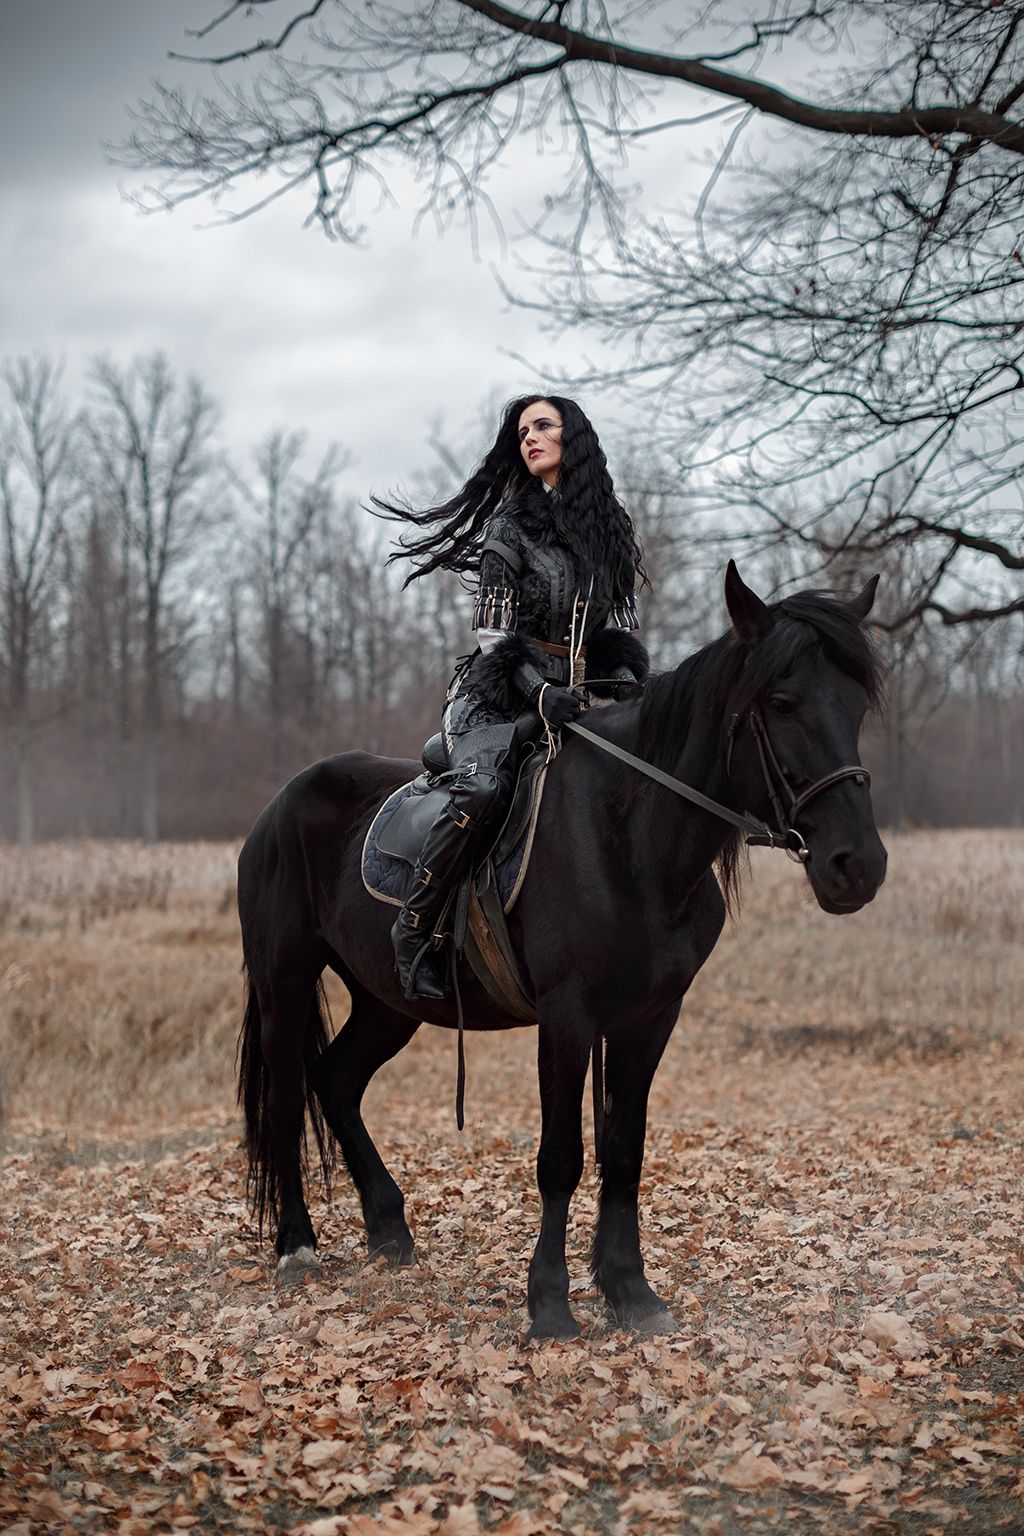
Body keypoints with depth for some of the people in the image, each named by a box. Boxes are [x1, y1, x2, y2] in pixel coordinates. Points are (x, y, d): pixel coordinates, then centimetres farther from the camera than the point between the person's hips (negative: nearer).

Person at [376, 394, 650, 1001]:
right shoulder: (511, 527, 0)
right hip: (499, 696, -5)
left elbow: (620, 627, 17)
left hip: (578, 696, 6)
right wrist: (543, 694, -23)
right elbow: (497, 637, -7)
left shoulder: (611, 527, 14)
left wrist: (627, 680, -4)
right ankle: (417, 929, -23)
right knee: (483, 791, -35)